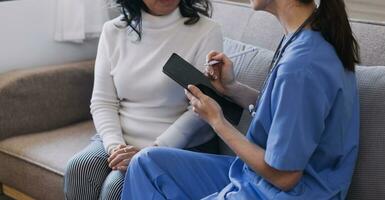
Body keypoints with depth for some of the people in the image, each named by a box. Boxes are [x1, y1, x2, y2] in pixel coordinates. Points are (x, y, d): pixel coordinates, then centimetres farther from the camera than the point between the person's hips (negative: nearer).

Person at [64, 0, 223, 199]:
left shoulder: (206, 31, -8)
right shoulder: (113, 30, 5)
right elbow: (102, 102, 3)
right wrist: (114, 145, -15)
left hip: (179, 146, -4)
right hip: (121, 139, 4)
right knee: (77, 170, -22)